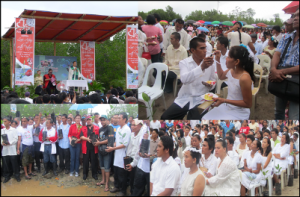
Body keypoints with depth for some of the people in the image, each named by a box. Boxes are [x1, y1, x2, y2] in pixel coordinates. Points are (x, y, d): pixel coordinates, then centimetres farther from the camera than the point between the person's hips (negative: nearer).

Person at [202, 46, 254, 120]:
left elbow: (248, 104, -21)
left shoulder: (244, 78, -28)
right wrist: (218, 60, 6)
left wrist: (224, 100, -25)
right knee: (205, 118, -2)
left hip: (239, 113, -7)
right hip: (227, 107, 7)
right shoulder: (231, 70, -4)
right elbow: (221, 76, 22)